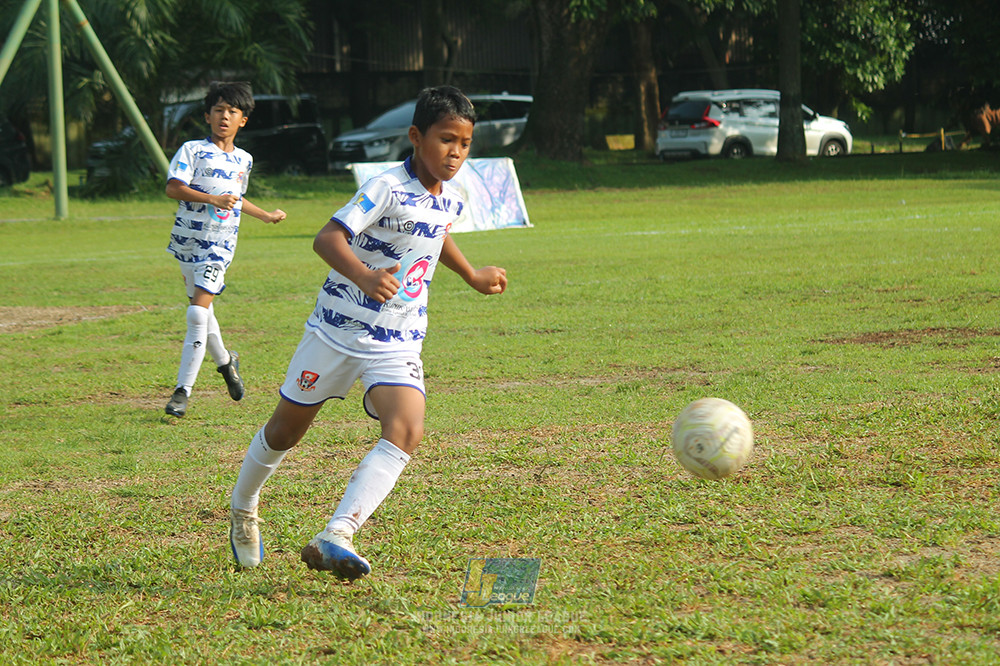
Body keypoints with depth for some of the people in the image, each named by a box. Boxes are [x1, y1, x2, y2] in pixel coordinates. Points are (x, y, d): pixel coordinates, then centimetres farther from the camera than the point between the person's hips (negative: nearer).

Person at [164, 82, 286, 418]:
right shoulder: (193, 150, -1)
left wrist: (267, 215, 37)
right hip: (188, 238, -1)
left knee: (198, 312, -13)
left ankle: (182, 391, -12)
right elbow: (173, 188, -13)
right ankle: (225, 361, 40)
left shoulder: (243, 160, 14)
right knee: (200, 311, 12)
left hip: (219, 243, 1)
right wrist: (212, 199, -21)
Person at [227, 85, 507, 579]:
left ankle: (335, 537, -28)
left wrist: (474, 277, 41)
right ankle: (243, 509, 41)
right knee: (286, 430, 12)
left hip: (398, 345, 5)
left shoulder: (450, 201, 5)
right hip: (338, 332, -5)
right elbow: (326, 239, -30)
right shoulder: (386, 189, -19)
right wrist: (363, 276, -47)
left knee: (406, 432, -21)